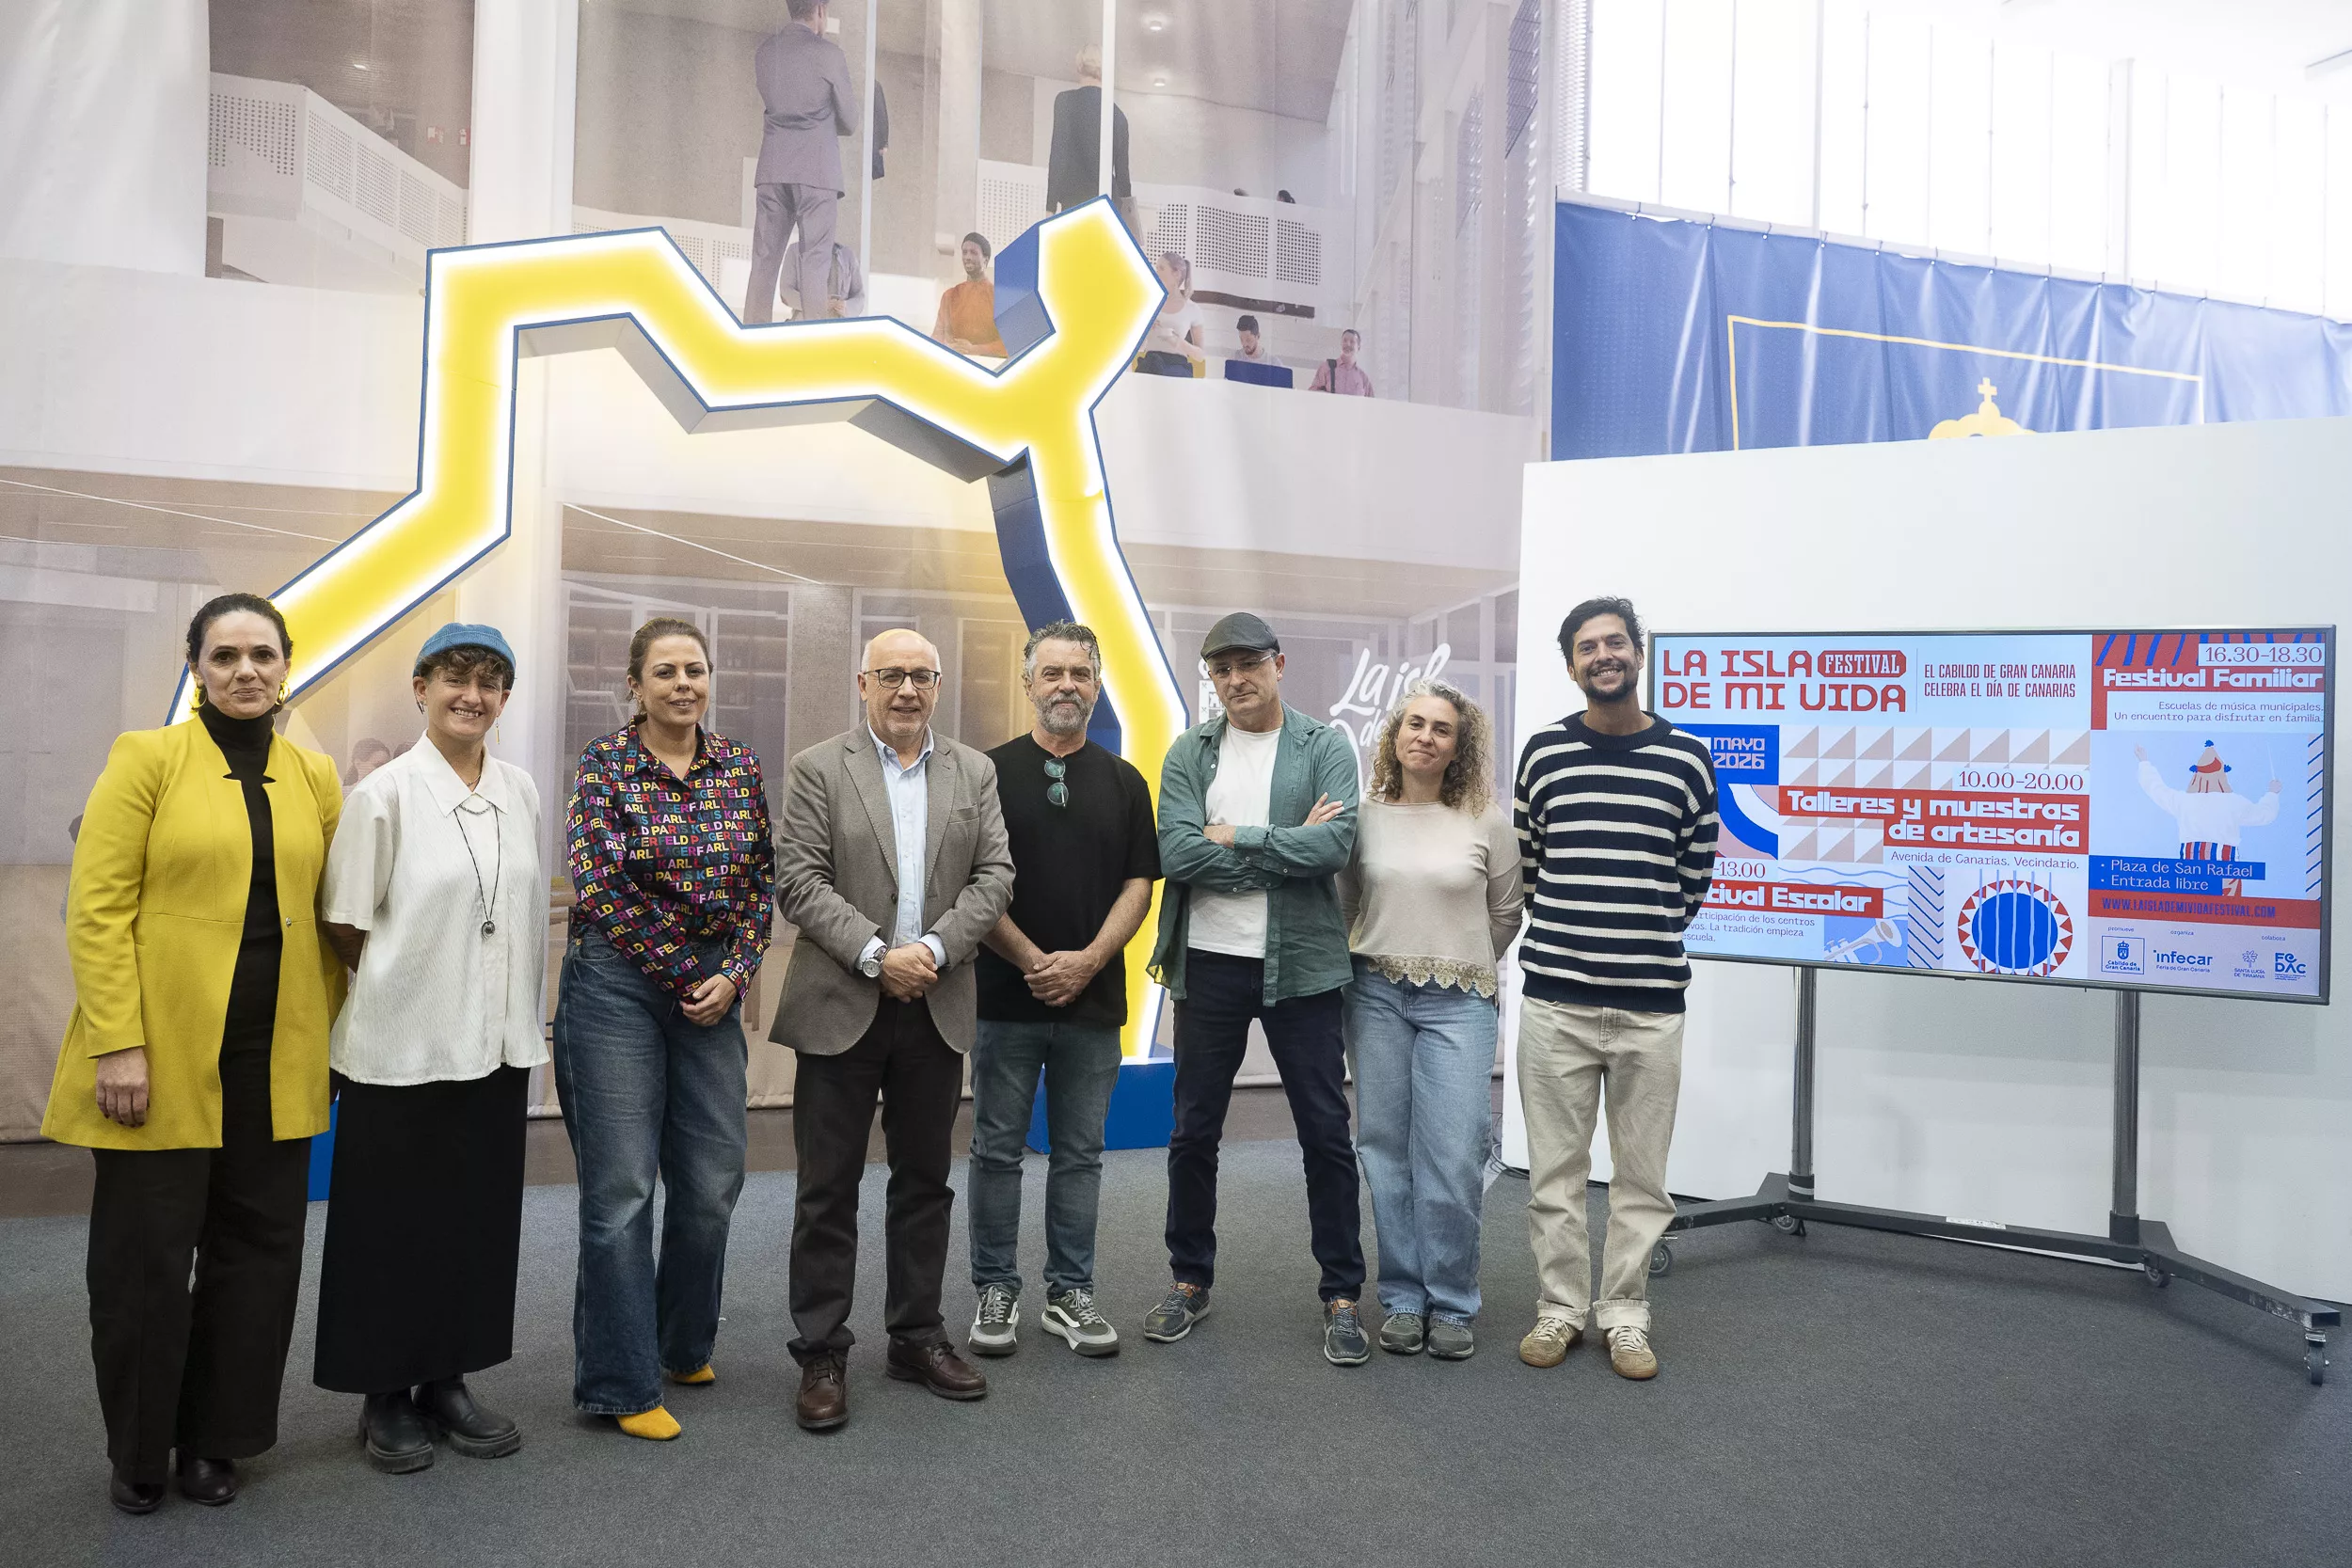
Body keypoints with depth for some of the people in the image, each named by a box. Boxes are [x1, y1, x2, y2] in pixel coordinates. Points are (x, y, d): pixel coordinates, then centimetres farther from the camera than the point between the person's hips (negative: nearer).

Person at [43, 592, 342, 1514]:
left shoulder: (314, 777, 8)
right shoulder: (147, 758, -2)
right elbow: (96, 910, -8)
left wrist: (330, 1025, 5)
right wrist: (117, 1044, -14)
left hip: (274, 1059, 4)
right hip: (163, 1053, -3)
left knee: (258, 1247, 10)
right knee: (145, 1255, 7)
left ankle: (214, 1439, 27)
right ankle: (137, 1453, 27)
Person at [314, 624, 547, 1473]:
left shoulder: (521, 791, 6)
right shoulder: (384, 793, -8)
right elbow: (344, 926, -4)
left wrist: (527, 1013, 11)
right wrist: (412, 987, 2)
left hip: (496, 1045, 5)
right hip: (401, 1046, -4)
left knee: (478, 1219, 11)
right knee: (394, 1224, 7)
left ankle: (446, 1379, 26)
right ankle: (386, 1396, 22)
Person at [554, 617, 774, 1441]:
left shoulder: (739, 767, 6)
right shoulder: (604, 763, -5)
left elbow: (761, 881, 6)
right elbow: (598, 885, -12)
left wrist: (733, 975, -6)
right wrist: (682, 972, -10)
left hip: (712, 990, 4)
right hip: (618, 985, -4)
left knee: (713, 1181, 8)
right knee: (621, 1187, 1)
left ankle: (683, 1344, 31)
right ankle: (621, 1383, 15)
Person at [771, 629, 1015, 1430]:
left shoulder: (975, 773, 9)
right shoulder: (818, 769, 0)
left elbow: (994, 876, 1)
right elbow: (800, 882, -7)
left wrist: (933, 949, -13)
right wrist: (875, 955, -17)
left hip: (936, 1008, 3)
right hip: (842, 1008, -3)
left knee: (925, 1182, 12)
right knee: (828, 1187, 4)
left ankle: (917, 1336, 26)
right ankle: (822, 1353, 16)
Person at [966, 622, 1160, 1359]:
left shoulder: (1124, 781, 8)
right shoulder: (990, 771, 0)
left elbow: (1138, 885, 3)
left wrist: (1088, 960, -11)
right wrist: (1031, 961, -13)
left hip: (1094, 1001, 2)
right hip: (1004, 996, -2)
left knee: (1080, 1155, 9)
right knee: (998, 1151, 7)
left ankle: (1070, 1293, 20)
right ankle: (997, 1292, 19)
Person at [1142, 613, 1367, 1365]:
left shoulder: (1326, 747, -1)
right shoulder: (1188, 753, 3)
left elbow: (1335, 842, -17)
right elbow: (1176, 855, -11)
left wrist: (1235, 837, -15)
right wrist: (1284, 845, -13)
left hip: (1300, 964, -2)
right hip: (1208, 963, 2)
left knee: (1326, 1133, 5)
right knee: (1193, 1132, 11)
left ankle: (1342, 1294, 19)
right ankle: (1189, 1280, 29)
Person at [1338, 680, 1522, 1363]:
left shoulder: (1486, 821, 0)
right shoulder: (1363, 815, 3)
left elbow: (1505, 914, 11)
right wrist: (1386, 960, 12)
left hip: (1458, 1004, -1)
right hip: (1376, 996, 2)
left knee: (1453, 1159, -5)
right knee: (1387, 1151, 6)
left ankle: (1451, 1305, 12)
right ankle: (1402, 1298, 19)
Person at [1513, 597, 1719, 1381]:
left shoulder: (1686, 757, 3)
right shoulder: (1544, 752, 4)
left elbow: (1696, 871, 12)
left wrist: (1652, 938, 13)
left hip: (1650, 1004, 0)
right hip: (1554, 999, 0)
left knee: (1641, 1174, 8)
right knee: (1554, 1168, 8)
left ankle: (1625, 1316, 23)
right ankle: (1559, 1308, 22)